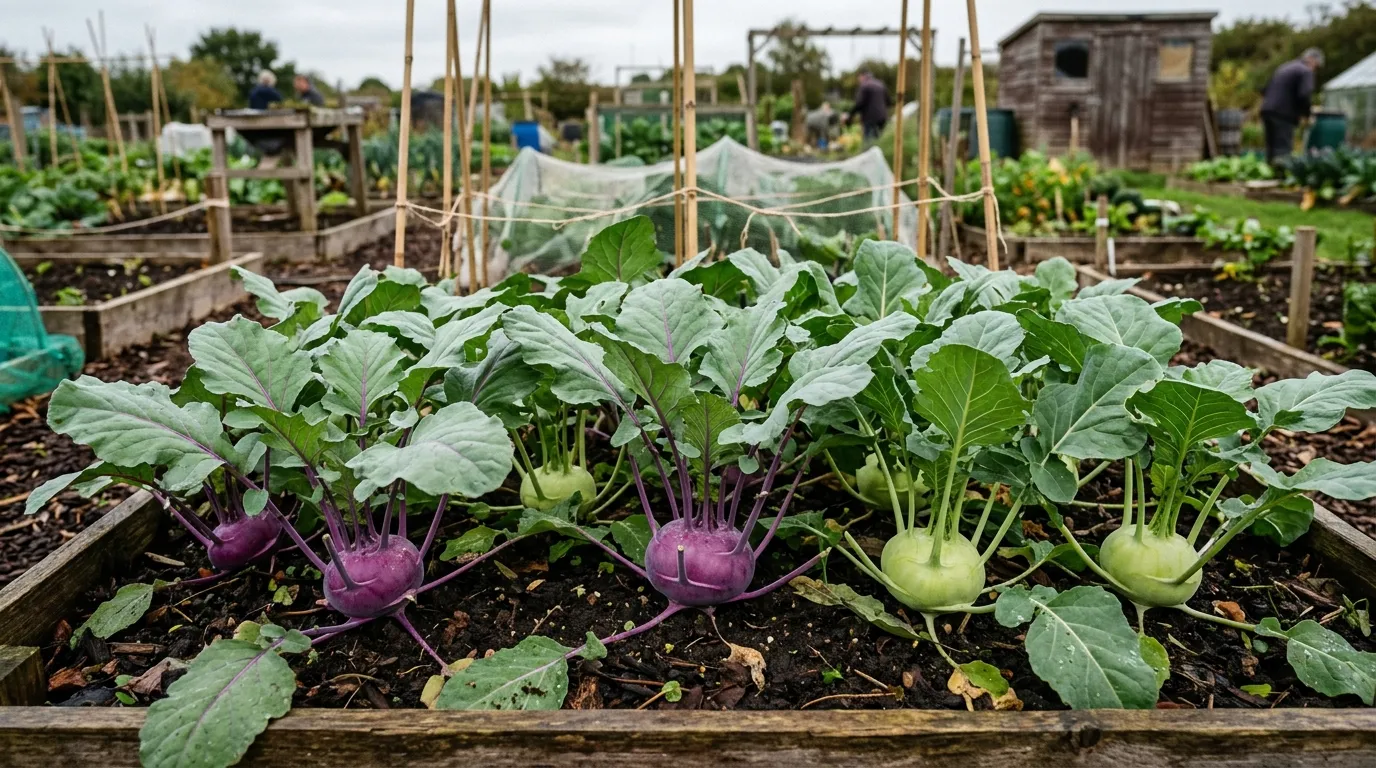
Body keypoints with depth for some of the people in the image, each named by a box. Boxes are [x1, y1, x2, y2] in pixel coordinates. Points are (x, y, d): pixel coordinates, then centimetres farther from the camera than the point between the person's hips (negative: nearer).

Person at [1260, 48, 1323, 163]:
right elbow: (1304, 96, -16)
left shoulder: (1284, 67, 23)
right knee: (1283, 151, -10)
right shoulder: (1306, 71, -3)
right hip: (1283, 115, -8)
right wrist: (1307, 112, -1)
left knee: (1272, 151, 11)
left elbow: (1264, 90, 23)